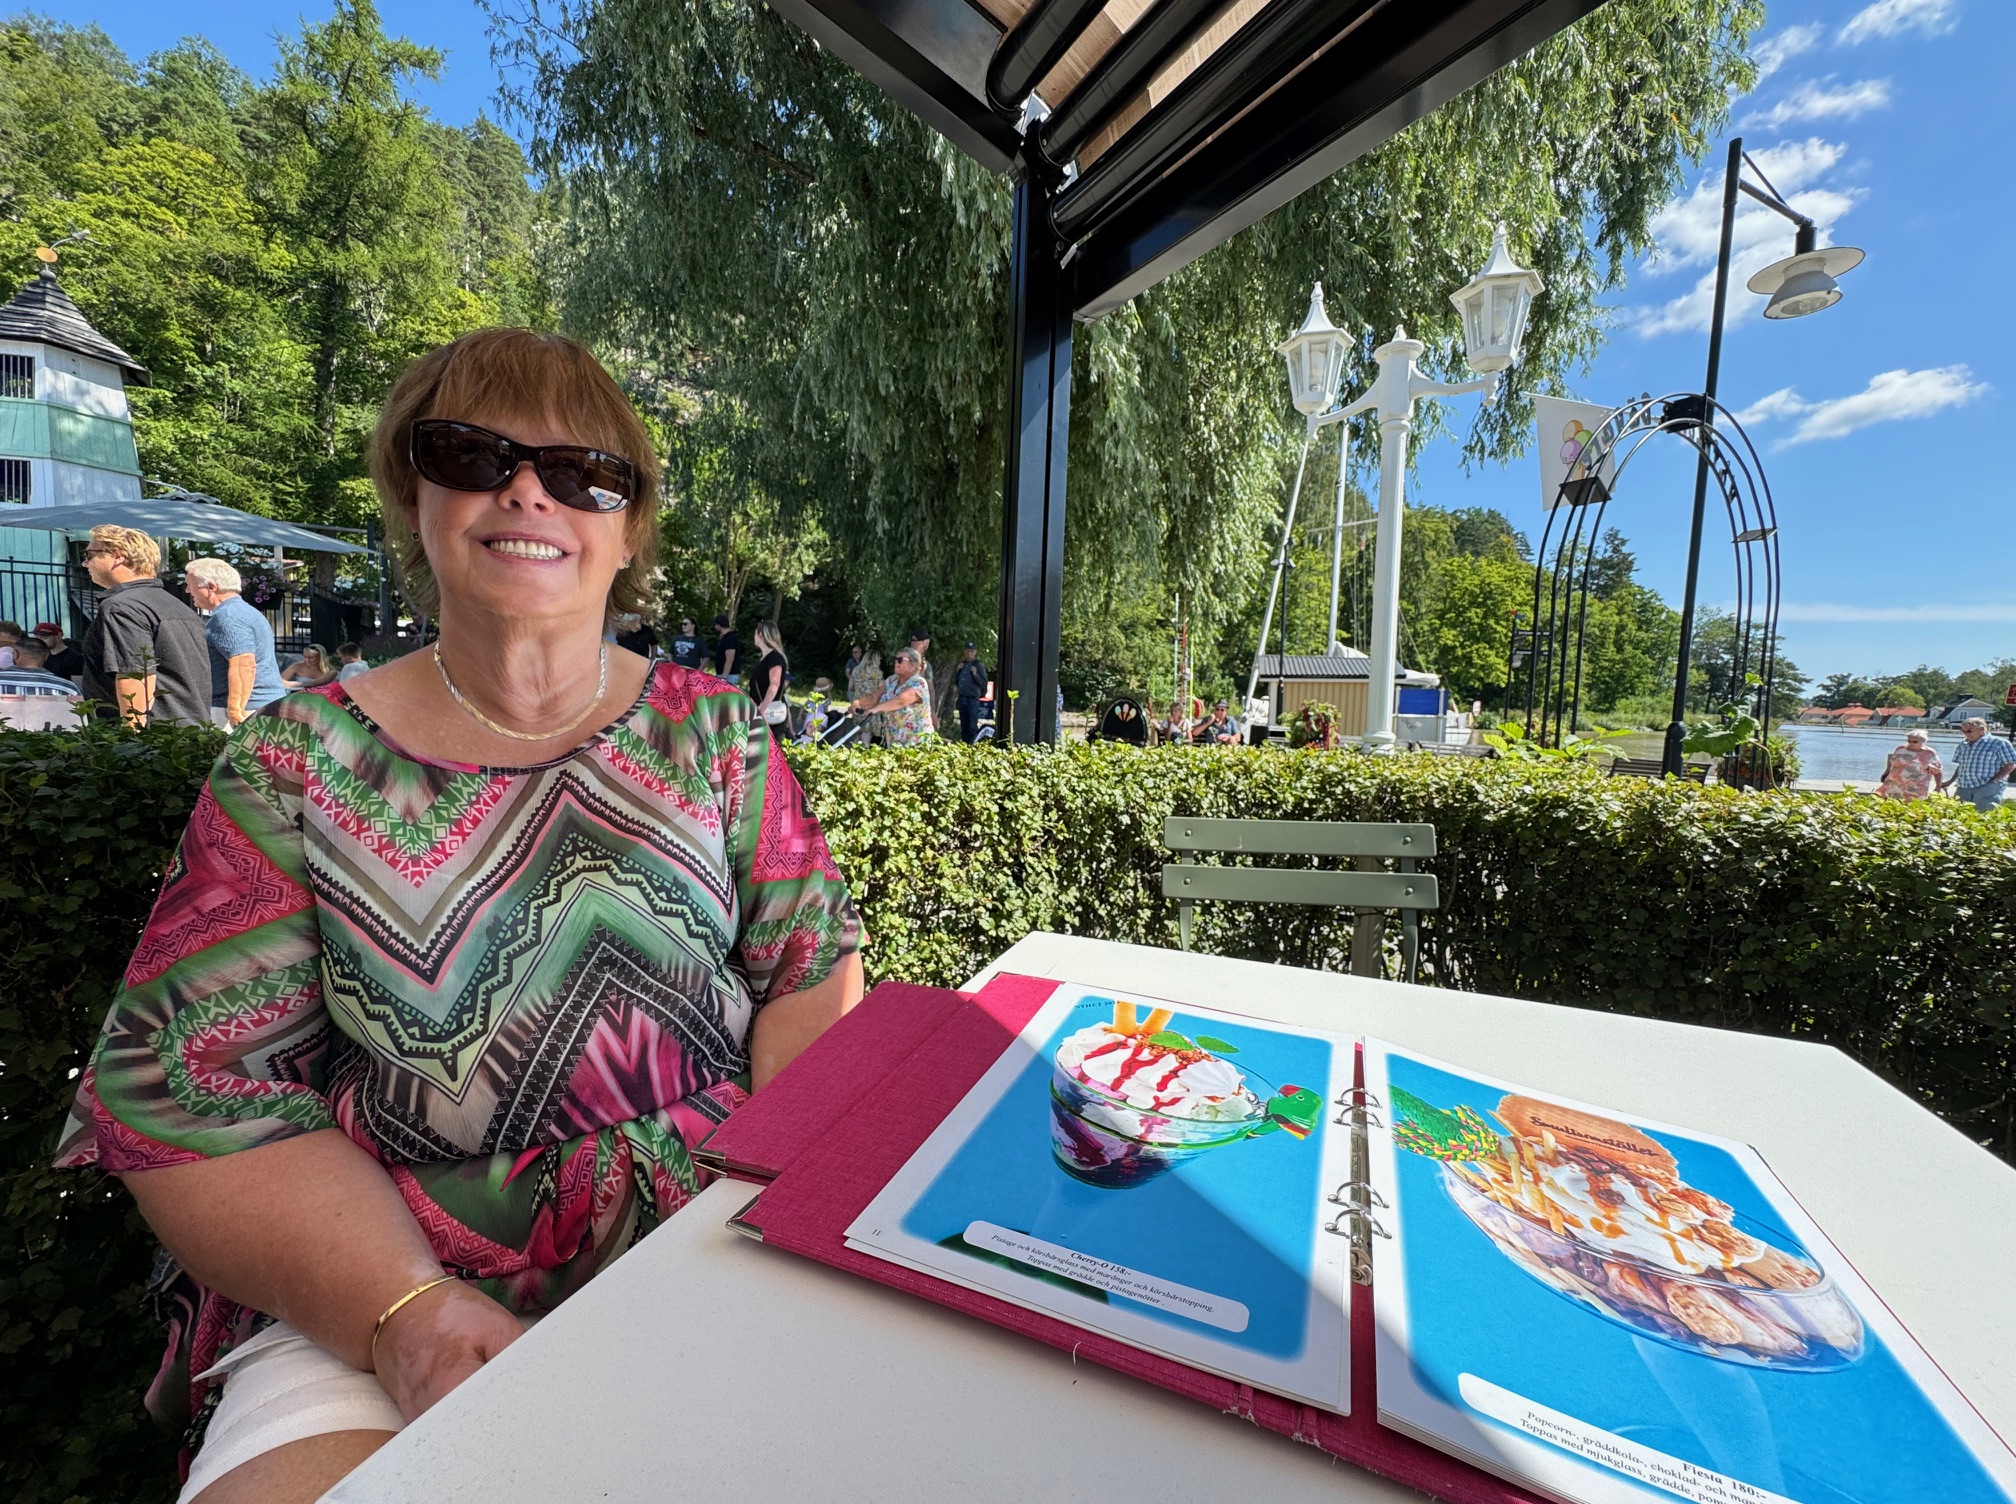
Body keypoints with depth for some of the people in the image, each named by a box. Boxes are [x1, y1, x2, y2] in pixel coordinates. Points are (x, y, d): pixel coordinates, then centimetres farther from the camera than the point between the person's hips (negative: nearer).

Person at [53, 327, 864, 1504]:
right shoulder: (297, 765, 0)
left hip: (705, 1242, 1)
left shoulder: (708, 729, 1)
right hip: (368, 1287, 0)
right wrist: (404, 1309, -16)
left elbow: (813, 965, 1)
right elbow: (186, 1087, -3)